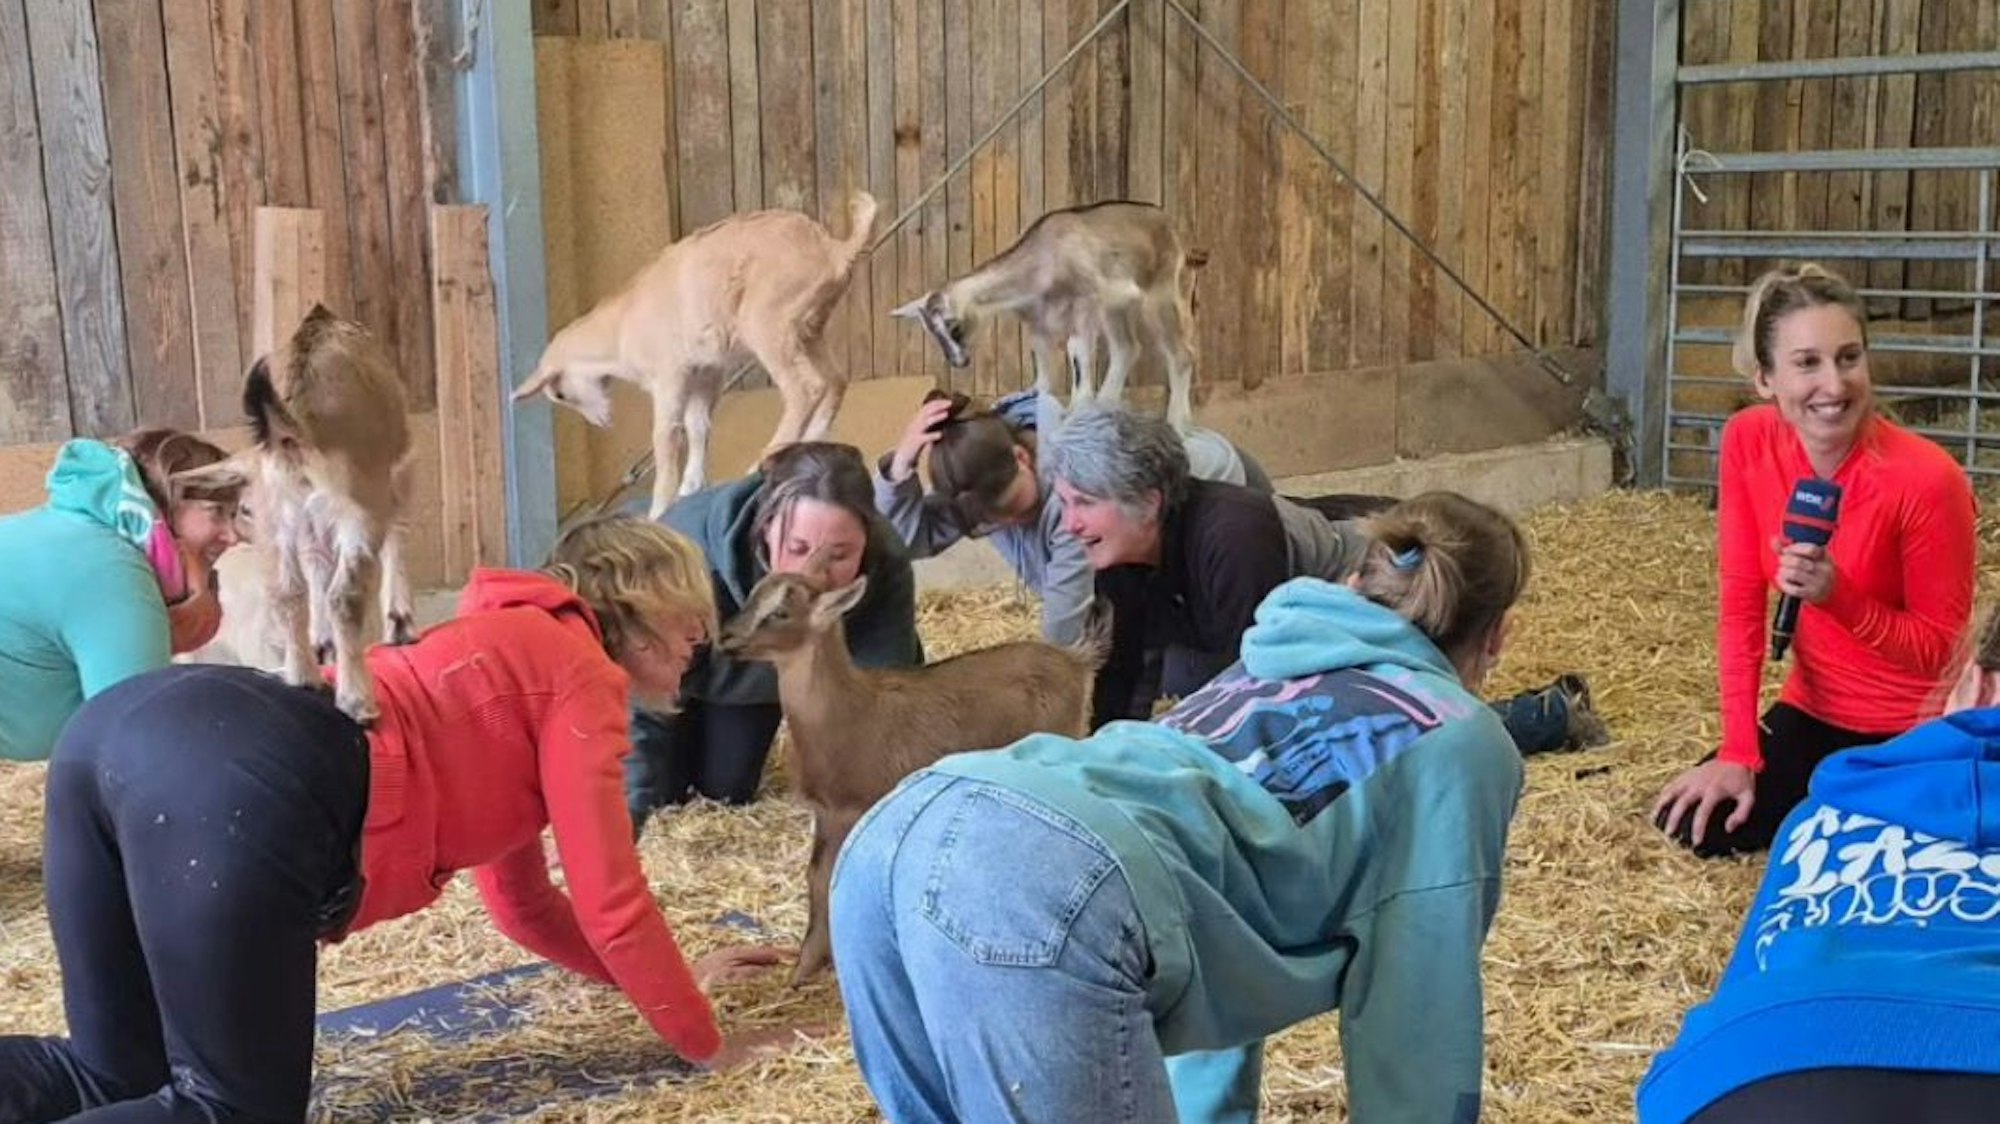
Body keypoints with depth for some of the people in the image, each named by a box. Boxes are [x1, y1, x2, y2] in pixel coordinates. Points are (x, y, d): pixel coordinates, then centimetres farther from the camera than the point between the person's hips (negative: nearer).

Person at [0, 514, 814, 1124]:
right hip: (243, 789, -9)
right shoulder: (583, 680, 10)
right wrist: (705, 1044, 21)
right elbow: (611, 903, 8)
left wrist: (662, 977, 47)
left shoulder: (516, 650, 37)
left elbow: (524, 902, 43)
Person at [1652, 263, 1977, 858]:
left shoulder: (1926, 479, -27)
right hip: (1815, 709, 4)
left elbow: (1940, 650, -17)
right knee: (1695, 826, -8)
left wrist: (1839, 596, -34)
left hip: (1916, 731, -4)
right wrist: (1739, 750, -11)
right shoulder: (1748, 441, -14)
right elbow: (1741, 601, -8)